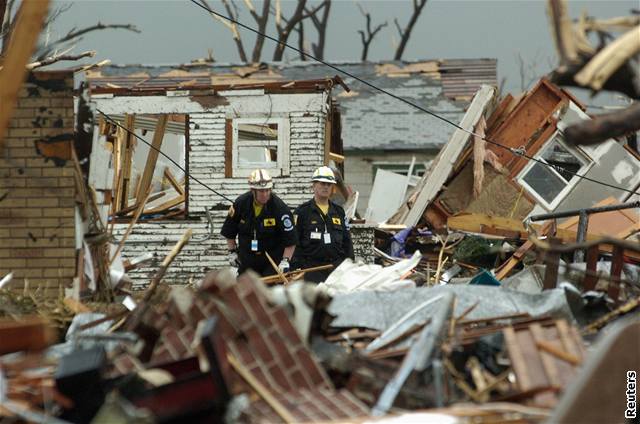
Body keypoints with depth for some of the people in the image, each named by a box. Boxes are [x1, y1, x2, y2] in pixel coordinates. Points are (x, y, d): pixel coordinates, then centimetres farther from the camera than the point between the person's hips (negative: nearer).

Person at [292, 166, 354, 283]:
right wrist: (296, 268, -9)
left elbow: (347, 241, 20)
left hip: (337, 267, 4)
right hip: (312, 268, -4)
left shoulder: (339, 211, 16)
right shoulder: (302, 212, 2)